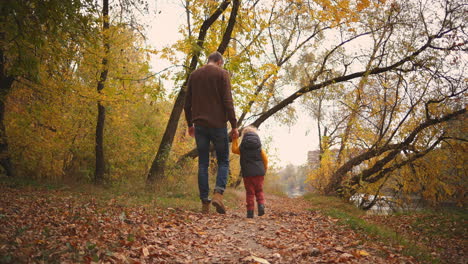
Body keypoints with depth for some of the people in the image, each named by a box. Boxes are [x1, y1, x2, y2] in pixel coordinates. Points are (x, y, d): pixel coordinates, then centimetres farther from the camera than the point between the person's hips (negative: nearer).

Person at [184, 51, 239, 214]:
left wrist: (190, 124, 21)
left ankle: (204, 202, 4)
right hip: (217, 124, -3)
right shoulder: (222, 74, 0)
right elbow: (228, 102, -9)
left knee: (203, 163, 6)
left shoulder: (194, 75, 13)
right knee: (223, 161, 7)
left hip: (199, 125, 4)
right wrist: (234, 125, -7)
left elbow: (187, 104, 13)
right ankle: (218, 193, -14)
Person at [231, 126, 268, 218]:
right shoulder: (259, 148, 3)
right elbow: (265, 159, 5)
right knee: (259, 191, 16)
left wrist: (235, 139, 25)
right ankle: (261, 205, -4)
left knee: (250, 192, 5)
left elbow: (234, 149, 17)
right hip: (259, 172, 1)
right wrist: (265, 168, 22)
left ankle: (250, 211, 0)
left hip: (247, 173, -1)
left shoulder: (242, 148, 0)